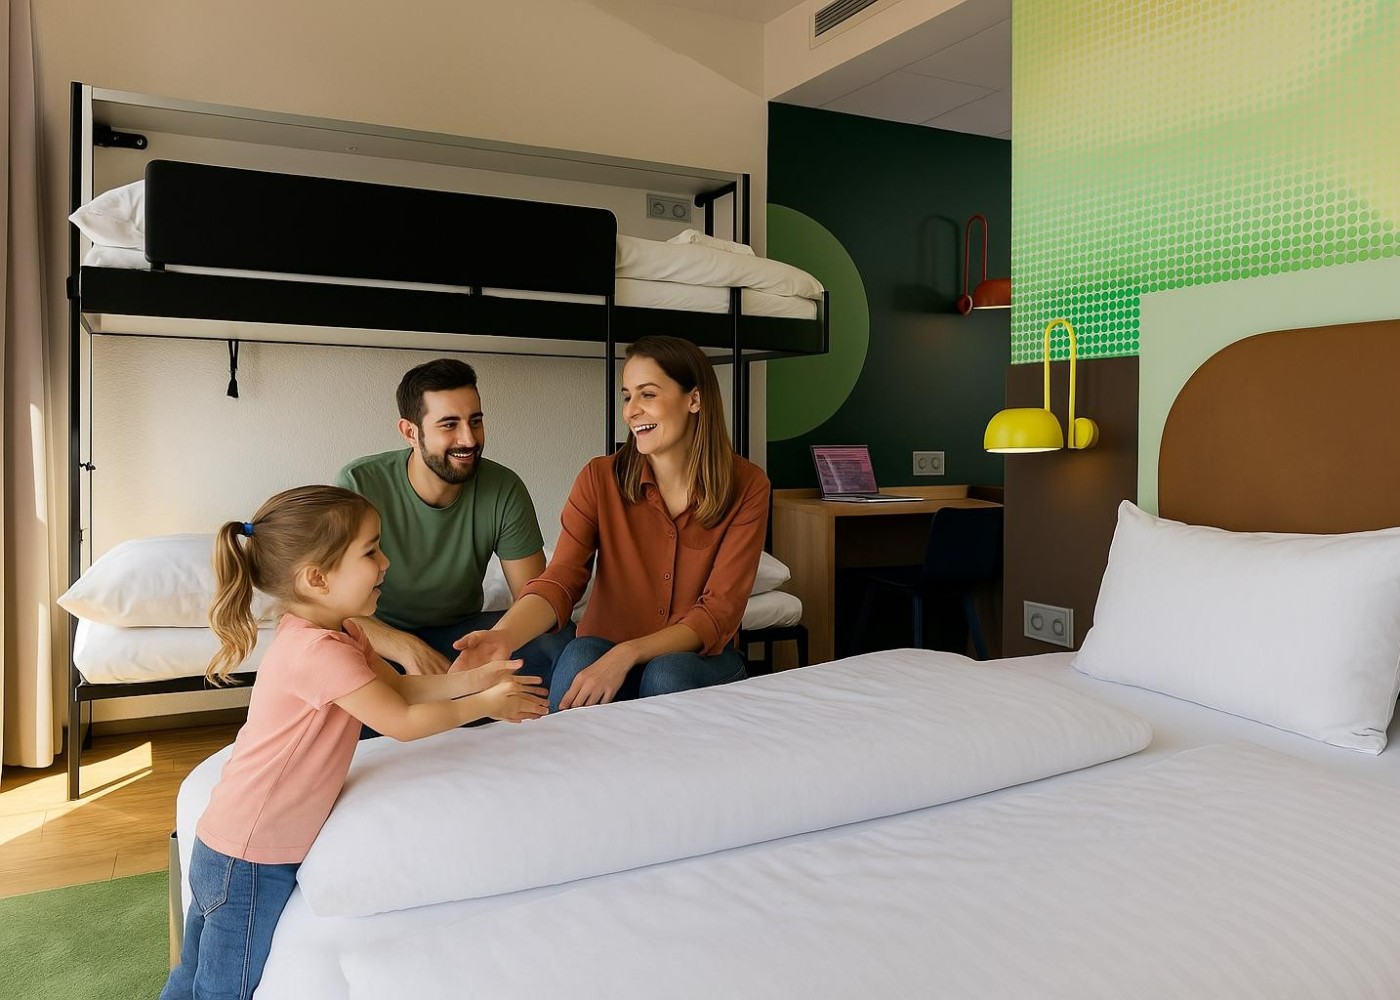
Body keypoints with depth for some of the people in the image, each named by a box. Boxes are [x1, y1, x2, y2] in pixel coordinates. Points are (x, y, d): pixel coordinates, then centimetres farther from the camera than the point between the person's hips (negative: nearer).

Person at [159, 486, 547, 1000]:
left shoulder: (340, 633, 3)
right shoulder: (319, 651, -28)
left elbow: (399, 685, 11)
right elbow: (402, 722, -21)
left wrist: (474, 678, 1)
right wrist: (484, 706, -9)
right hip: (249, 860, -9)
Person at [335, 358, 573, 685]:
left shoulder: (504, 490, -13)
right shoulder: (358, 485, -19)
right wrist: (408, 649, -39)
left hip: (460, 631, 2)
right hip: (378, 636, -1)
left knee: (562, 641, -25)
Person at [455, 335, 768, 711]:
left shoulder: (747, 486, -10)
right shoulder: (600, 479, -7)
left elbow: (720, 610, -15)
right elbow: (560, 580, -17)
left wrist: (627, 654, -29)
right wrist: (505, 634, -39)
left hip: (700, 656, 0)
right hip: (605, 645, 0)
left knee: (668, 676, -34)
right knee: (578, 659, -34)